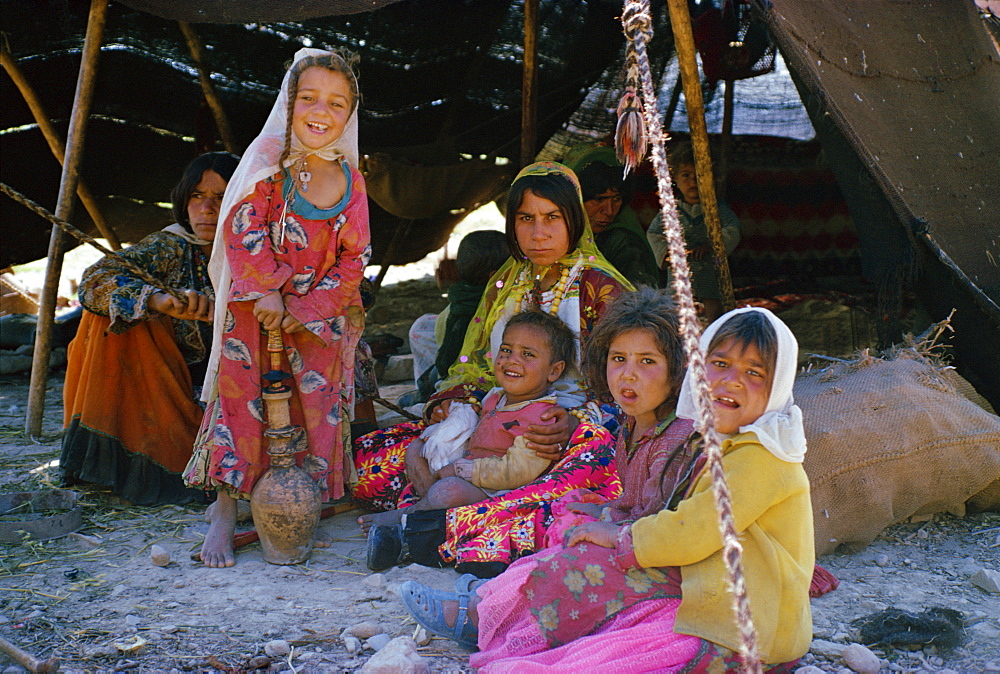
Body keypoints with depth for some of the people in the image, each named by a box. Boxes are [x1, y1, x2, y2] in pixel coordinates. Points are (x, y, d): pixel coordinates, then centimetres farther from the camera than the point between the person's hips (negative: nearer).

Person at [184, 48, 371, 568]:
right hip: (256, 306, -3)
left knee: (317, 405, 1)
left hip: (320, 316, 3)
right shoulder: (269, 159, -5)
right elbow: (243, 228, -13)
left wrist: (305, 309, -11)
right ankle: (224, 513, 0)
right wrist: (267, 293, -21)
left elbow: (353, 261, 0)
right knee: (242, 398, -7)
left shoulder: (350, 181, 2)